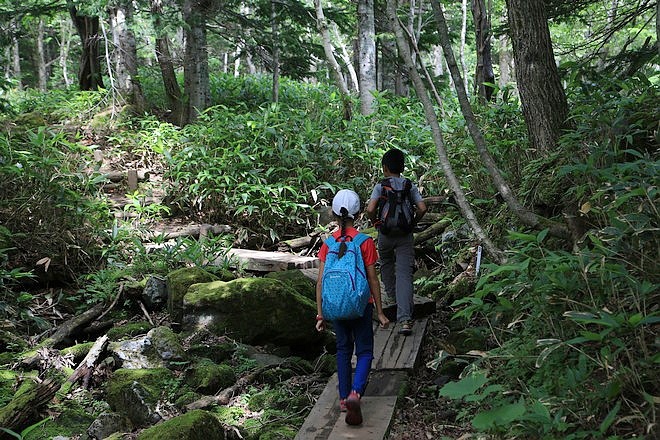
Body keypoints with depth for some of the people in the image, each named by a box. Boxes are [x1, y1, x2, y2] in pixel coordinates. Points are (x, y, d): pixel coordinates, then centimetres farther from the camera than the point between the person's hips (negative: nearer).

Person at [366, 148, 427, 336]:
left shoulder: (380, 186, -5)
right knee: (404, 274, -6)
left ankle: (391, 294, 49)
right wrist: (413, 222, 10)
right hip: (405, 235, 1)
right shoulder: (410, 186, 1)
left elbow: (370, 209, -17)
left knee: (386, 264, 29)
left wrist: (375, 222, 3)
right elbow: (422, 208, -8)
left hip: (385, 234, -1)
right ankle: (405, 319, -16)